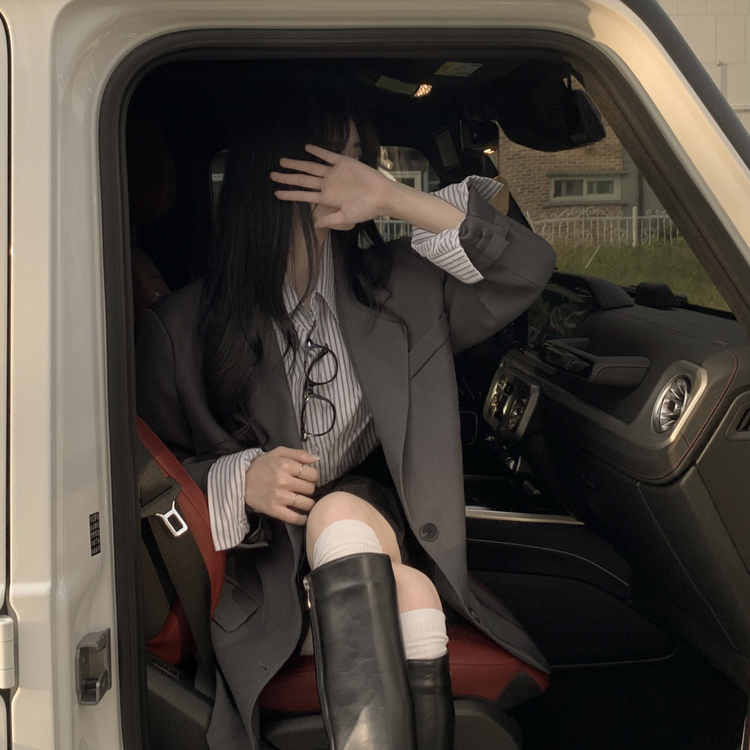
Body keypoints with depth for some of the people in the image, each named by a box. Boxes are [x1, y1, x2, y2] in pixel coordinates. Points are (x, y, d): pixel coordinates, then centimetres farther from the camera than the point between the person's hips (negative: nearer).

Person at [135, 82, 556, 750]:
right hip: (260, 574, -2)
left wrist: (400, 201, -14)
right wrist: (239, 482, -20)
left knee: (340, 513, -32)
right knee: (409, 593, -30)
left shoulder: (396, 287, 5)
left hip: (375, 533, 3)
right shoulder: (180, 327, -4)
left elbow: (529, 268, -4)